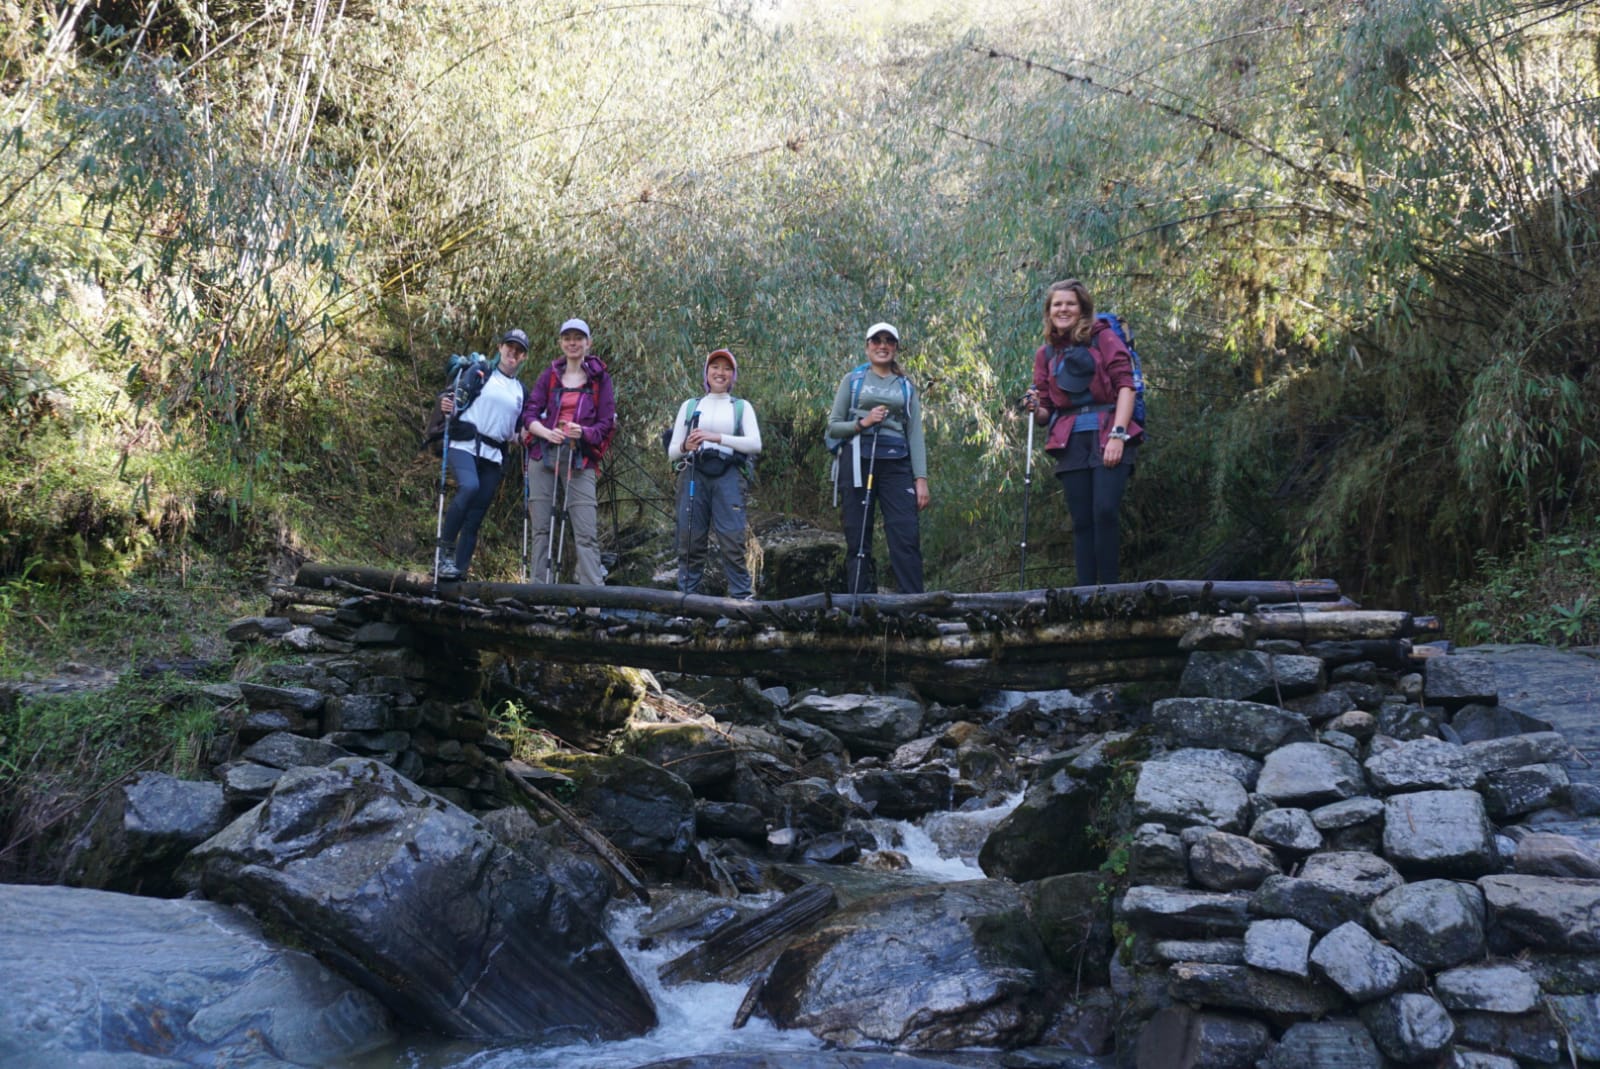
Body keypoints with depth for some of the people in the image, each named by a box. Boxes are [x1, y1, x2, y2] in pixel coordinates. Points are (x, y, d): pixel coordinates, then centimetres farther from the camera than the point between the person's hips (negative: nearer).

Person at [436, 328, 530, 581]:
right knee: (469, 486, -33)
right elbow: (452, 399, 0)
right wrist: (445, 404, -21)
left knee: (475, 517, 1)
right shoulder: (479, 374, 6)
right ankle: (445, 548, -21)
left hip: (494, 456, 5)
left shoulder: (521, 390, 20)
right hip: (464, 445, -5)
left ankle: (459, 572, 2)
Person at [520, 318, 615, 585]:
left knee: (586, 532, -9)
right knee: (541, 528, 1)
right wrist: (546, 432, -15)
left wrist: (583, 432, -17)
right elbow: (529, 413, 6)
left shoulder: (600, 378, 7)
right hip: (544, 455, 2)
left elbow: (606, 423, 4)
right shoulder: (549, 375, 12)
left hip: (581, 460, -2)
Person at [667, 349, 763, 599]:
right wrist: (685, 447, -10)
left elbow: (755, 444, -2)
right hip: (693, 475, 1)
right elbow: (671, 451, 14)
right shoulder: (689, 406, 18)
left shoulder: (742, 407, 15)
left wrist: (718, 437, -12)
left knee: (732, 542, -11)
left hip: (728, 476, -1)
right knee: (690, 542, -3)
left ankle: (743, 600, -10)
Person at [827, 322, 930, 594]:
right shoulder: (852, 380, 12)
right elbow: (833, 427, 9)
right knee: (858, 539, -2)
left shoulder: (905, 386, 17)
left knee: (906, 537, -11)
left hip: (896, 463, 1)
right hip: (858, 461, -1)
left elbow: (915, 434, 10)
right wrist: (862, 423, -10)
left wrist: (921, 478, 0)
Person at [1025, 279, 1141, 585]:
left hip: (1108, 438, -3)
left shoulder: (1103, 338, 6)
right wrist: (1035, 409, -7)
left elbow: (1125, 385, -3)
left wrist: (1118, 434, -15)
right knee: (1081, 522, 0)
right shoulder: (1046, 353, 16)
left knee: (1104, 512, -18)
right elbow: (1046, 411, 18)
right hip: (1070, 442, 3)